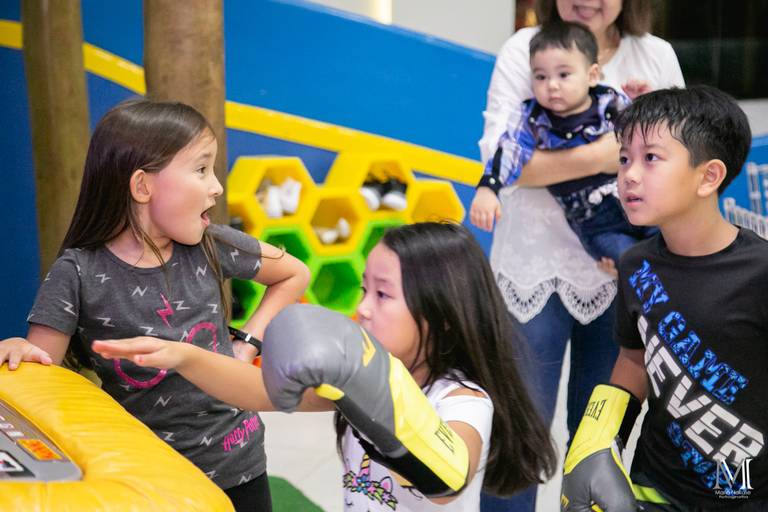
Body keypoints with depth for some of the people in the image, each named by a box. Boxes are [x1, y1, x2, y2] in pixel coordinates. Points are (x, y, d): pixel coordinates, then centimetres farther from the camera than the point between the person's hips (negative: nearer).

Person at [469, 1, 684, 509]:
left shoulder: (657, 55, 4)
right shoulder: (526, 47, -4)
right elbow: (501, 156, -15)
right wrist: (598, 156, -25)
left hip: (621, 272, 3)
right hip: (537, 268, -2)